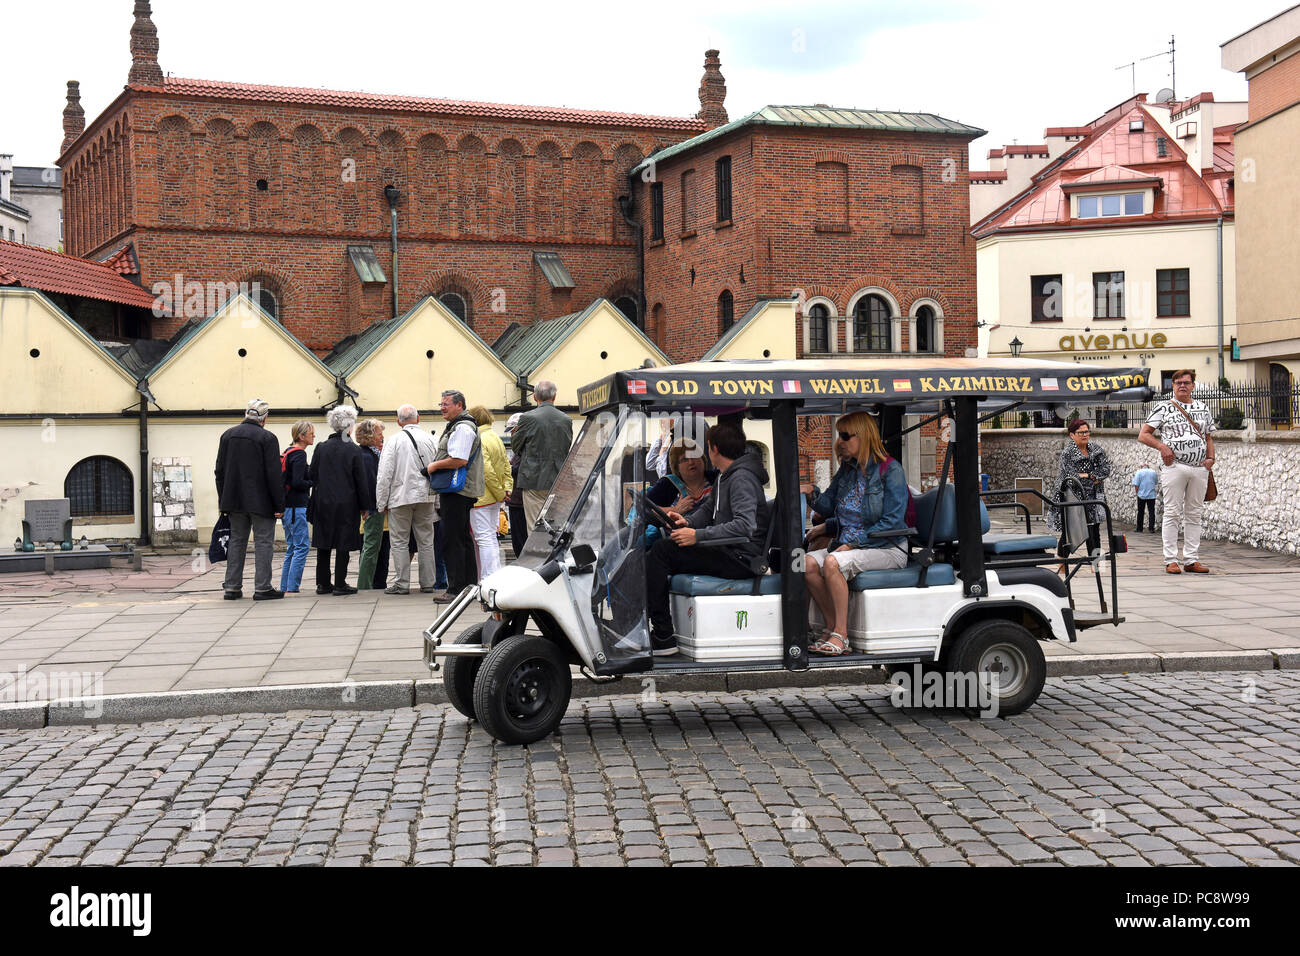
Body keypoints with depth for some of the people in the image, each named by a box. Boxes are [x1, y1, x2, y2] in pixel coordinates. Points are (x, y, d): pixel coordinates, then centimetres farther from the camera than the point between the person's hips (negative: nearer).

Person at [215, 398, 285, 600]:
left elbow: (220, 470, 12)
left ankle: (232, 587, 13)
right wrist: (279, 505, -9)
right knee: (263, 542, -1)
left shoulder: (227, 435, 8)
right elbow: (274, 475, -13)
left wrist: (222, 500, 17)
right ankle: (262, 588, -3)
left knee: (236, 541, 12)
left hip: (235, 500, 6)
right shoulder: (267, 438, -10)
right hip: (260, 501, -5)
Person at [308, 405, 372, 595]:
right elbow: (361, 480, -6)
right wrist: (365, 506, 1)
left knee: (323, 544, 10)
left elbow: (313, 476, 4)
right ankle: (340, 584, 2)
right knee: (343, 544, 2)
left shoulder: (321, 448, 0)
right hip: (346, 504, -3)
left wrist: (319, 494, 16)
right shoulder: (353, 450, -8)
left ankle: (323, 583, 15)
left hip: (323, 503, 3)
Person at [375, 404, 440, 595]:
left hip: (401, 497, -3)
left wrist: (382, 502, 1)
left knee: (399, 542, 3)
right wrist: (437, 502, 13)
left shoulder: (394, 441, -6)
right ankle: (428, 583, 12)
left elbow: (384, 474, -7)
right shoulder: (431, 440, 4)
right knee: (426, 541, 9)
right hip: (426, 497, 4)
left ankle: (401, 584, 2)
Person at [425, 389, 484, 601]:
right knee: (463, 538, 15)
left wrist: (434, 465, -13)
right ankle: (469, 585, 22)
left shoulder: (462, 428, -15)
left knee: (454, 539, -9)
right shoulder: (456, 426, 20)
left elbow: (459, 460, -25)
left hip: (457, 493, -11)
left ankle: (456, 589, -7)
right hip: (459, 491, 11)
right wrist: (436, 466, 15)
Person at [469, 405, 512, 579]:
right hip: (495, 499, 9)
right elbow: (506, 466, 16)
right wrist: (507, 488, 8)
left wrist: (500, 493, -14)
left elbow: (486, 470, -21)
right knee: (491, 537, 14)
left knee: (484, 538, -8)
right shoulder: (497, 439, 15)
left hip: (481, 498, -9)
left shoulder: (478, 440, -14)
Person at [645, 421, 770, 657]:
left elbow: (745, 526, -27)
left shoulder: (742, 478, -15)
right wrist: (688, 521, 6)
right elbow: (709, 511, 28)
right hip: (727, 554, 10)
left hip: (740, 560, -10)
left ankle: (663, 637, -18)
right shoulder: (723, 476, 18)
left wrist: (698, 535, -28)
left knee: (662, 550, -20)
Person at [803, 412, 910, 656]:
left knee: (833, 562, -31)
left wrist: (853, 543, -20)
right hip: (849, 545, 7)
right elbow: (829, 506, 12)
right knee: (808, 562, -18)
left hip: (887, 549, -7)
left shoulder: (891, 470, -9)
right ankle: (832, 627, -10)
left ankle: (841, 634, -23)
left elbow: (892, 522, -16)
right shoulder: (846, 471, 13)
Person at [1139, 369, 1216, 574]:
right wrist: (1162, 446, -14)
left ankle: (1191, 560, 11)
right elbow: (1143, 435, 1)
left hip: (1200, 468, 4)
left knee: (1194, 514, 7)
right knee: (1173, 513, -4)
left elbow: (1208, 438, 23)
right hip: (1174, 466, -4)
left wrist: (1211, 458, 5)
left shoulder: (1203, 409, 17)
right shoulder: (1164, 408, 4)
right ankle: (1171, 560, -1)